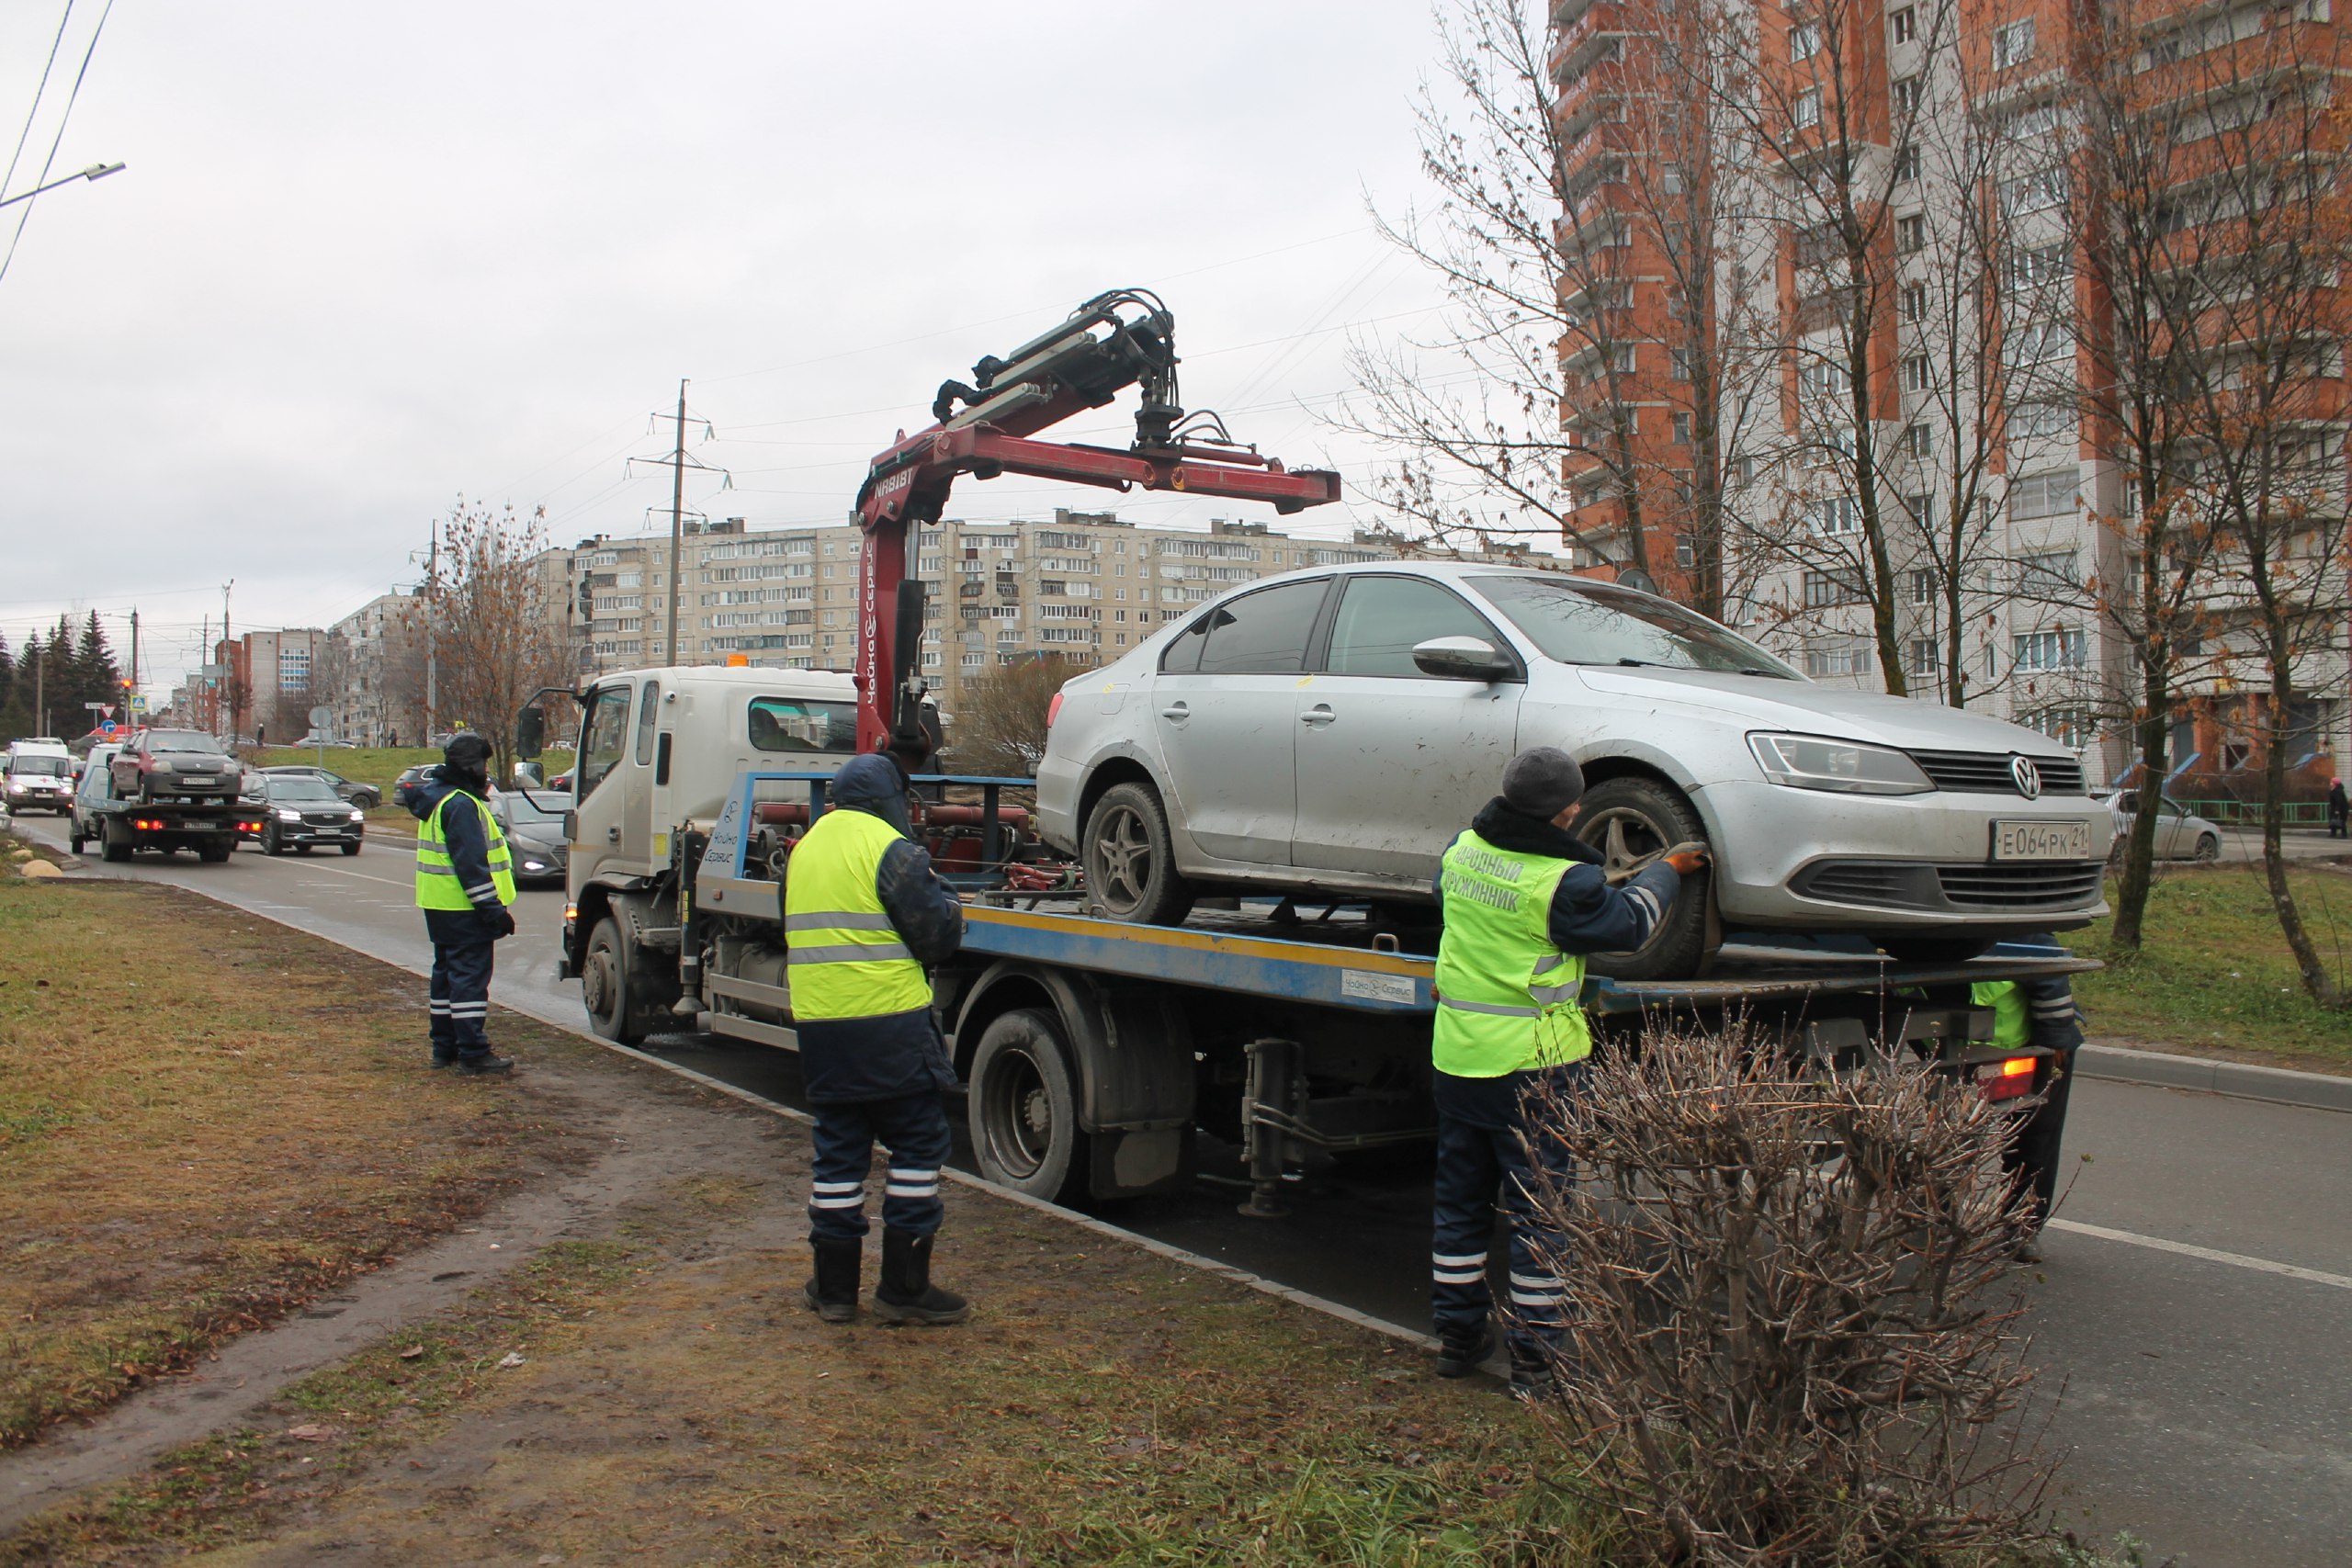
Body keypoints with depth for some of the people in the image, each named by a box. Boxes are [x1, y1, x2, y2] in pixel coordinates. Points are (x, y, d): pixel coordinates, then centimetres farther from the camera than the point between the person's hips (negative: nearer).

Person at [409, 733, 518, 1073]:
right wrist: (494, 909, -21)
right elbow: (471, 864, -23)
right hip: (463, 908, -11)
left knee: (448, 973, 15)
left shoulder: (439, 798, 16)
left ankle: (445, 1048, 21)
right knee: (470, 975, -8)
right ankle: (473, 1054, -6)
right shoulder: (462, 805, -18)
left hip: (439, 905, 11)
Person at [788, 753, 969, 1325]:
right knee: (918, 1145, 3)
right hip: (890, 1025, -7)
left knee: (838, 1150, 14)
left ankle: (834, 1286, 19)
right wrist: (948, 904, 9)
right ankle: (904, 1287, 5)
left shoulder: (804, 850, 14)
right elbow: (938, 937, -10)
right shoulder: (892, 849, -10)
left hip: (818, 1023, 7)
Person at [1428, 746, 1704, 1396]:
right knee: (1540, 1211, 5)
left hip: (1455, 1055, 7)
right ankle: (1535, 1360, 12)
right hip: (1533, 1062, -6)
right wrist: (1668, 869, 13)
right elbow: (1626, 924, -4)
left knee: (1460, 1200, 17)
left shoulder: (1463, 850, 0)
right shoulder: (1563, 880, -19)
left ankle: (1458, 1336, 27)